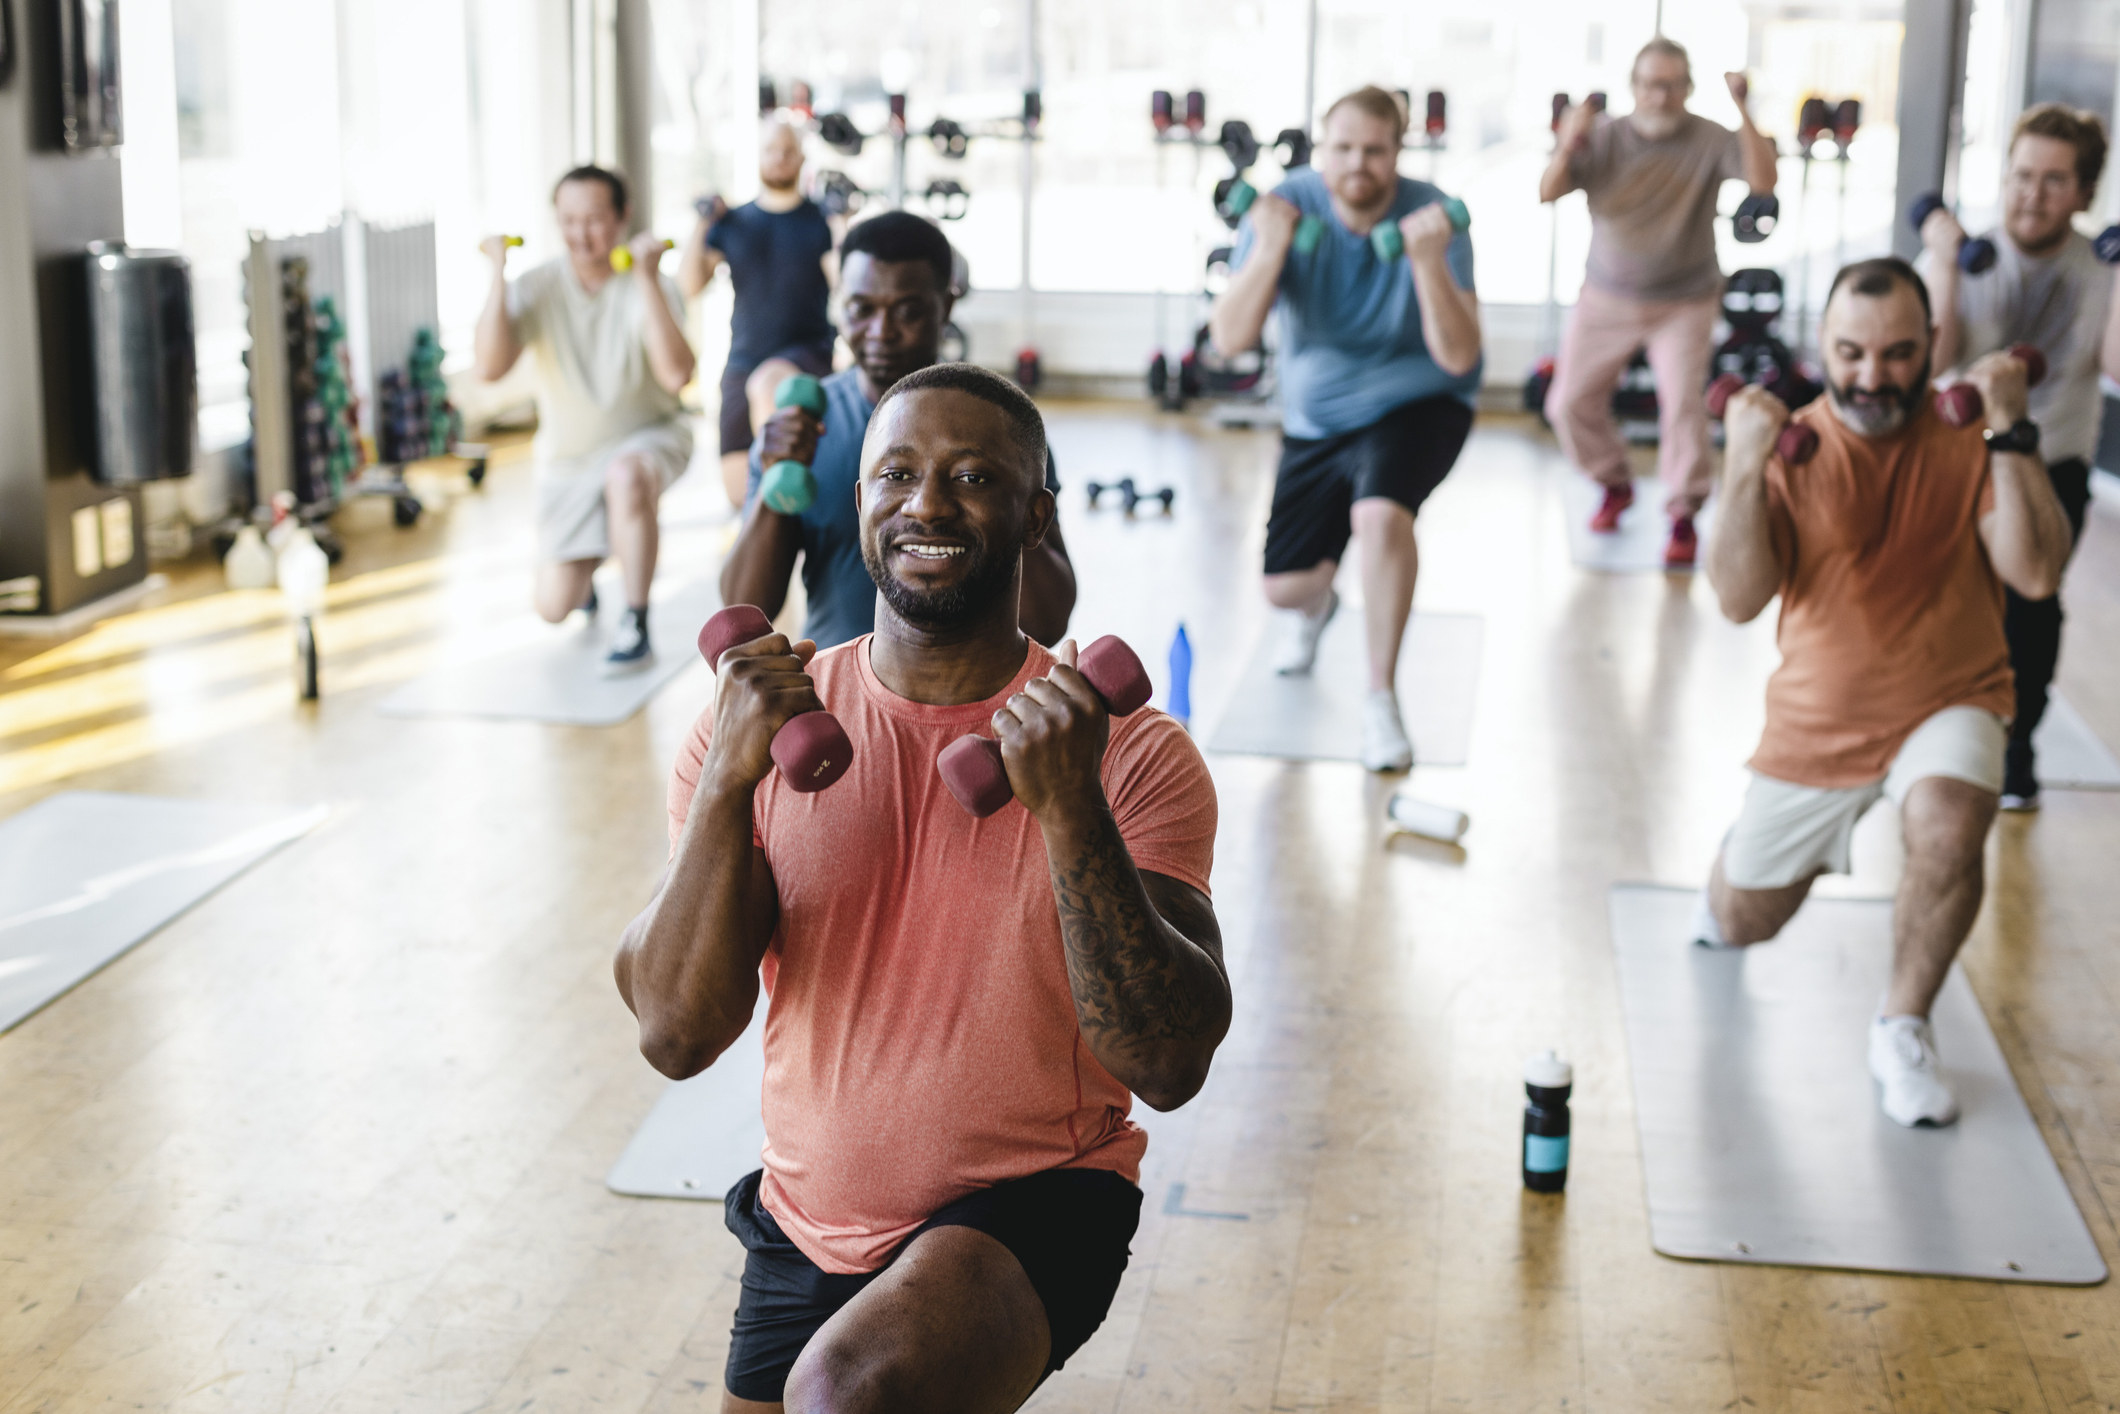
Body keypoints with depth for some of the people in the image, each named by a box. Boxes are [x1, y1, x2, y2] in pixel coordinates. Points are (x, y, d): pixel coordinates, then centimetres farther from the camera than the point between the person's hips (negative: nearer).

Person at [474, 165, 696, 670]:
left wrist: (647, 278, -38)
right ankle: (584, 566, 38)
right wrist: (498, 275, -30)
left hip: (648, 437, -3)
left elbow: (675, 375, -34)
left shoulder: (650, 288, -17)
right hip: (568, 458, 3)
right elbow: (490, 366, -25)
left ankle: (635, 625, -25)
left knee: (625, 474, -41)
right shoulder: (536, 287, -12)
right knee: (553, 607, -1)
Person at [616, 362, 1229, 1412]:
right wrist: (729, 780, -24)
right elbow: (676, 1036, -12)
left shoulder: (1130, 753, -12)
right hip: (807, 1228, 5)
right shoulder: (753, 727, -4)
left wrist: (1069, 809, -31)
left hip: (1032, 1206, -4)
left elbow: (1171, 1067, -20)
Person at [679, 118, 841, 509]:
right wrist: (701, 226, -8)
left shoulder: (821, 221, 3)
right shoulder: (732, 223, 11)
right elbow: (688, 287, 3)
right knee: (737, 488, 1)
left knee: (767, 384, -41)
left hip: (807, 355, -4)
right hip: (743, 360, 4)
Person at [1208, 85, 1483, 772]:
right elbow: (1229, 339, -22)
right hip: (1316, 418, 4)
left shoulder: (1431, 216, -20)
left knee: (1380, 513, -36)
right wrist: (1270, 248, -35)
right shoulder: (1286, 207, -15)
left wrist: (1429, 261, -40)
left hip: (1415, 403, -3)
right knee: (1283, 589, 8)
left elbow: (1458, 356, -27)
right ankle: (1317, 603, 50)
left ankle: (1381, 697, -18)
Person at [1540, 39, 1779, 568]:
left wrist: (1743, 112, -34)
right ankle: (1614, 485, 30)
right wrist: (1567, 149, -39)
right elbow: (1548, 193, -19)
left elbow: (1763, 182, -26)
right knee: (1569, 404, 3)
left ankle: (1684, 518, -4)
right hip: (1607, 299, 3)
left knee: (1682, 400, -19)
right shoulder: (1603, 138, -8)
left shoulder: (1710, 141, -12)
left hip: (1684, 303, -3)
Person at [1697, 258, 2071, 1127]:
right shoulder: (1790, 446, -8)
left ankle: (1903, 1030, -13)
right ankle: (1748, 852, 53)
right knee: (1739, 924, 15)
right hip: (1815, 723, 2)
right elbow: (1739, 600, -19)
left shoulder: (1968, 440, -9)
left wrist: (2008, 433, -25)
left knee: (1949, 825, -36)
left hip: (1946, 705, -2)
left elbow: (2036, 574, -22)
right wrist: (1745, 465, -29)